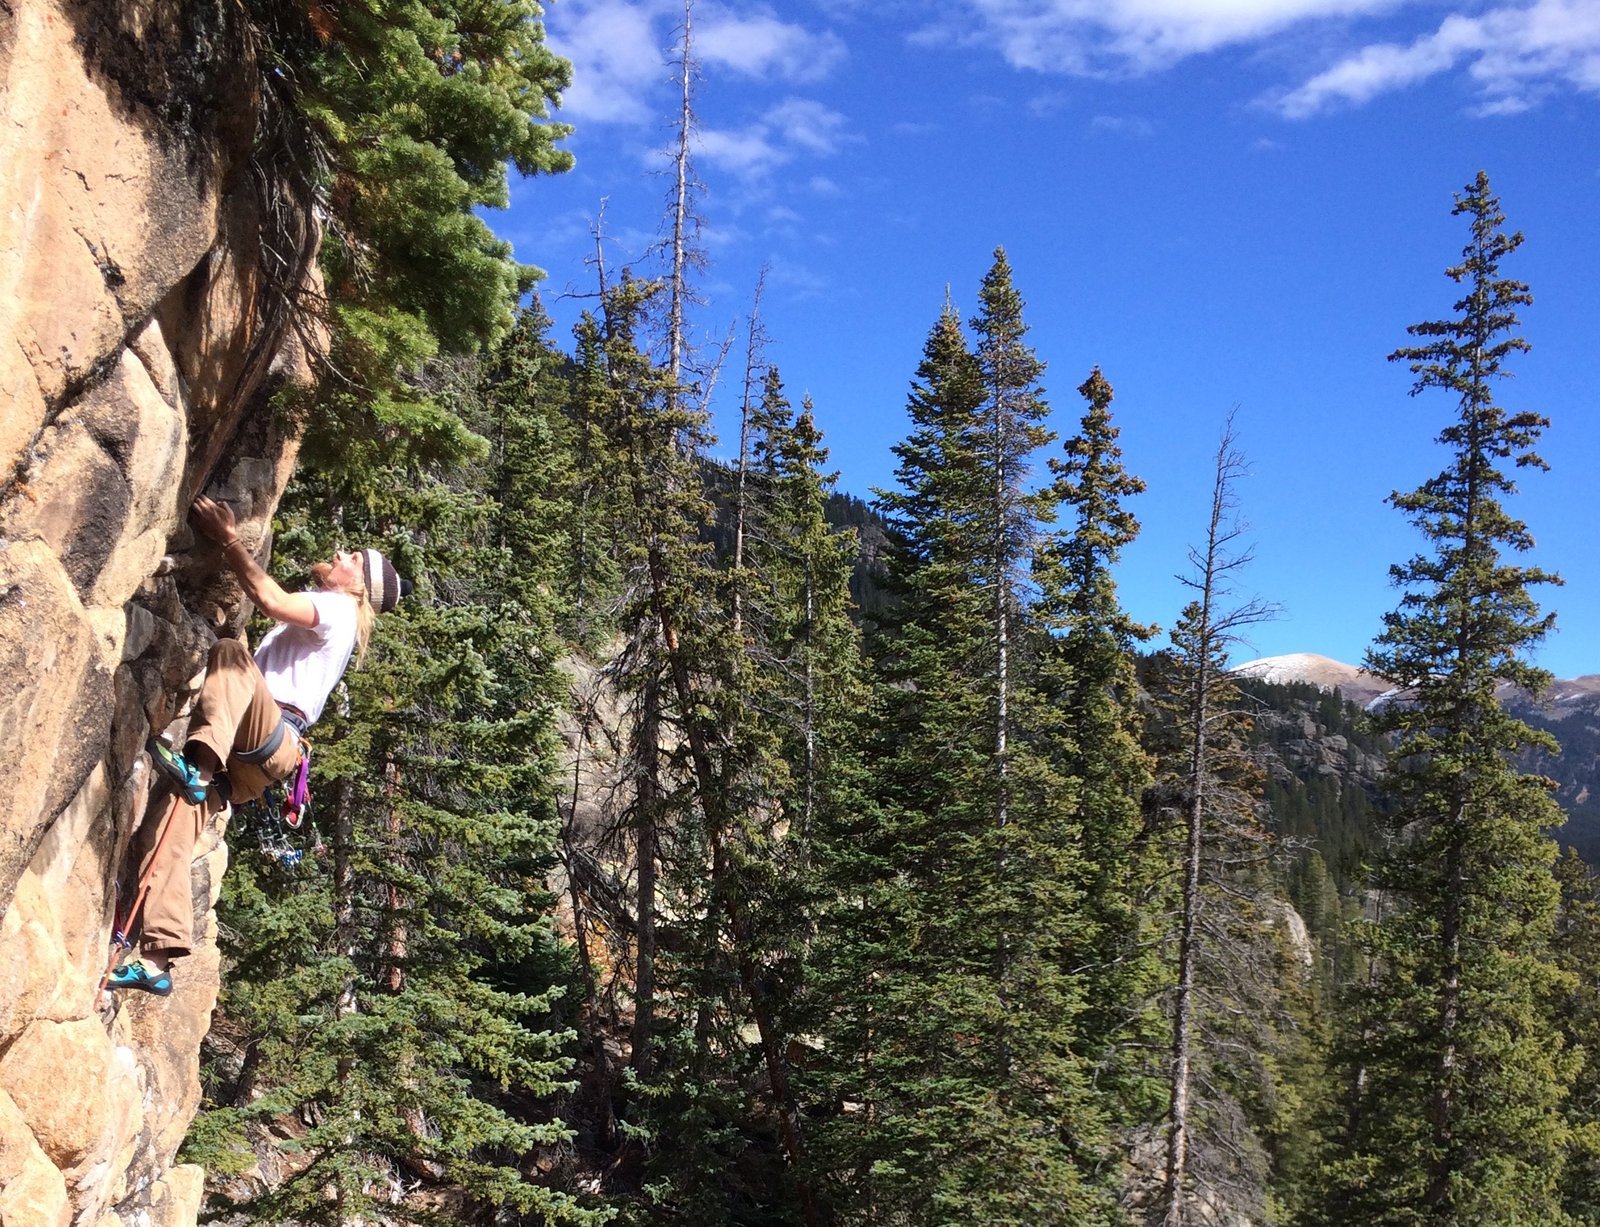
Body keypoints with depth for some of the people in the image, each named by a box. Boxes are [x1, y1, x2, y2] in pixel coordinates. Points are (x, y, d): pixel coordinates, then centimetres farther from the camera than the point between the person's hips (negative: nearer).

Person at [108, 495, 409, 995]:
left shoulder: (338, 608, 4)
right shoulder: (313, 617, 36)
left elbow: (273, 602, -16)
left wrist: (228, 538, -14)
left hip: (273, 741, -8)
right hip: (243, 757, 8)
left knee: (230, 653, -30)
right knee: (174, 816, -11)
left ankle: (197, 764, -49)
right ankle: (158, 959, -16)